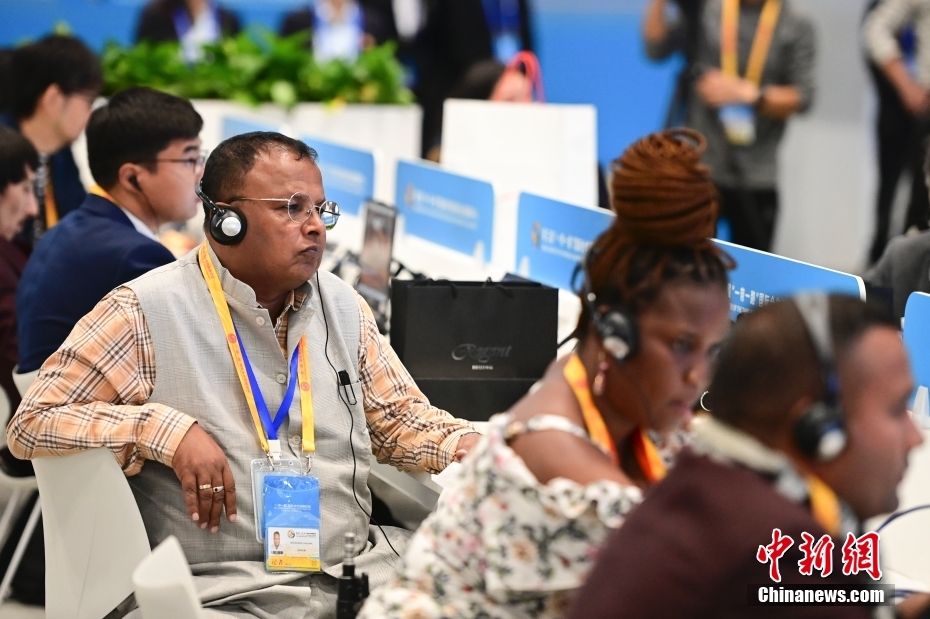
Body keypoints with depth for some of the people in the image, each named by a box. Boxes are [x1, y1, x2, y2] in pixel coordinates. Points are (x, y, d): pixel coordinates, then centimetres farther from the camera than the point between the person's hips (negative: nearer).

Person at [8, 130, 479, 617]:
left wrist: (476, 447, 1)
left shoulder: (342, 304, 16)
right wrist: (166, 430, -17)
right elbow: (32, 422, -5)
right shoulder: (146, 312, -3)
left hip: (358, 572, 5)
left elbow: (400, 420, 22)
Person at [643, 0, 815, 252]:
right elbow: (656, 48, -1)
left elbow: (801, 98, -3)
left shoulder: (796, 26, 2)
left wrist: (747, 94, -15)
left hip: (756, 179, 0)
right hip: (699, 168, 0)